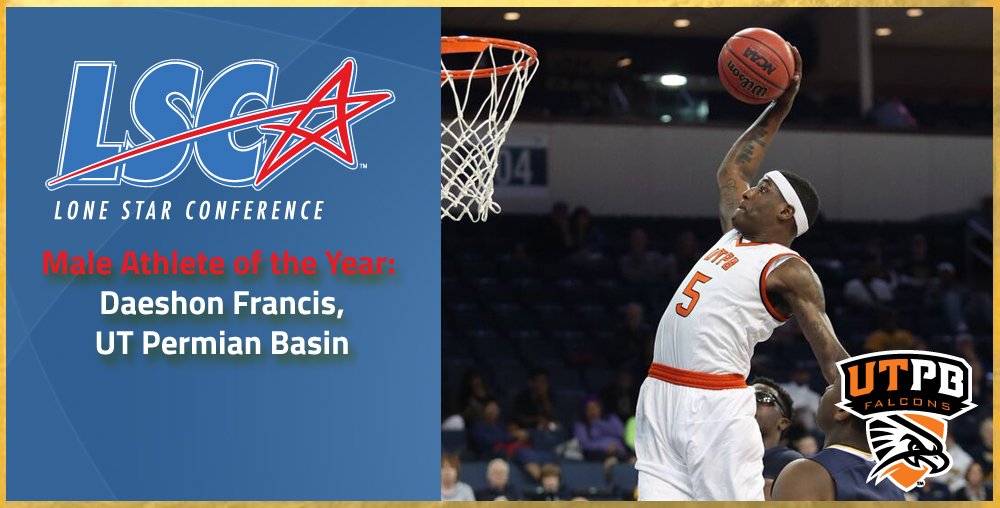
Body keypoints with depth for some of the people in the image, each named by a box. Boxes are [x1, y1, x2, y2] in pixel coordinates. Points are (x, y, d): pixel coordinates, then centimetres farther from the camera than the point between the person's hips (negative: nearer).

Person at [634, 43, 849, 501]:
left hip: (715, 407, -8)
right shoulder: (735, 236, 21)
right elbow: (730, 170, 36)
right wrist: (779, 105, 34)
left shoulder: (788, 270, -3)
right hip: (660, 396, 8)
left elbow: (832, 355, -9)